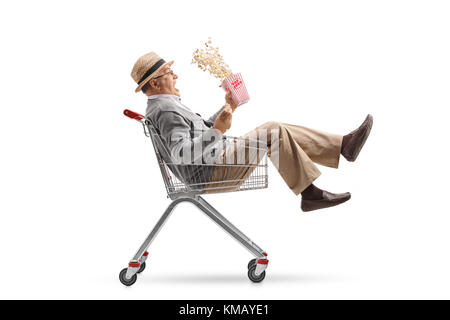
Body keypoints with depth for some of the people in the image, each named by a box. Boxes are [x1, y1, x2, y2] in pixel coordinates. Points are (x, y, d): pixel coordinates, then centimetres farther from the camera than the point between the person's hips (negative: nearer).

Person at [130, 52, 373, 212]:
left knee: (273, 129, 5)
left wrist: (227, 110, 16)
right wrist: (218, 130, -33)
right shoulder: (165, 109, -16)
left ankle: (343, 145, 1)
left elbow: (201, 131, 26)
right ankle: (309, 193, -11)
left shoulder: (162, 107, 19)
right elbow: (181, 153, -29)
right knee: (274, 134, -17)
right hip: (210, 174, -11)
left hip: (215, 164, 11)